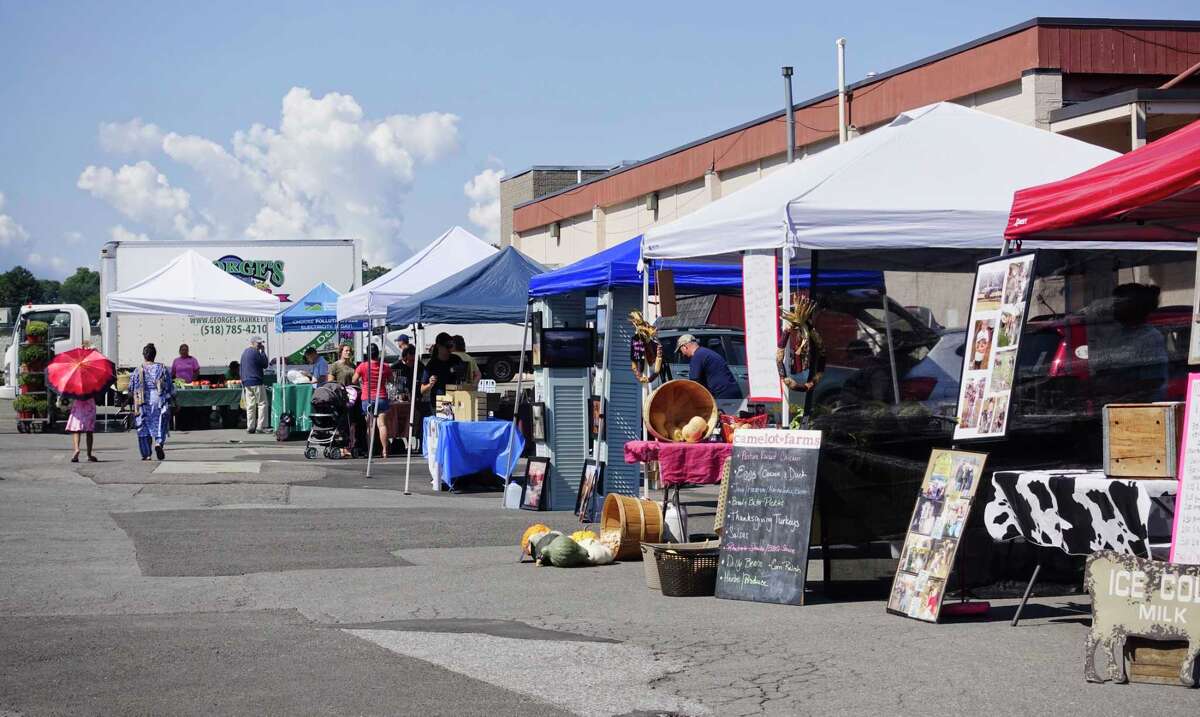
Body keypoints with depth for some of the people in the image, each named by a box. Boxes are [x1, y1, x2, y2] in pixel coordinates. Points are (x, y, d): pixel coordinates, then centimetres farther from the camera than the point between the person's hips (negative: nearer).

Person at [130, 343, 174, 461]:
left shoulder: (138, 371, -1)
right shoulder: (162, 369, 0)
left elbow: (131, 390, 2)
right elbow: (170, 387, 1)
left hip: (142, 403, 0)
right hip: (159, 402, 0)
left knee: (143, 428, 8)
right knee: (160, 424, 5)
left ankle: (146, 454, 7)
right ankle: (158, 443, -23)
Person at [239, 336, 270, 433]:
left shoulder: (244, 352, 16)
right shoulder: (255, 352, -11)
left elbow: (241, 370, 20)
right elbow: (265, 365, -5)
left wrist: (243, 382, 23)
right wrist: (263, 352, 0)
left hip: (246, 382, 8)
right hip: (256, 382, -8)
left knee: (250, 405, 8)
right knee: (262, 404, -4)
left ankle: (250, 427, 6)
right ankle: (260, 426, -9)